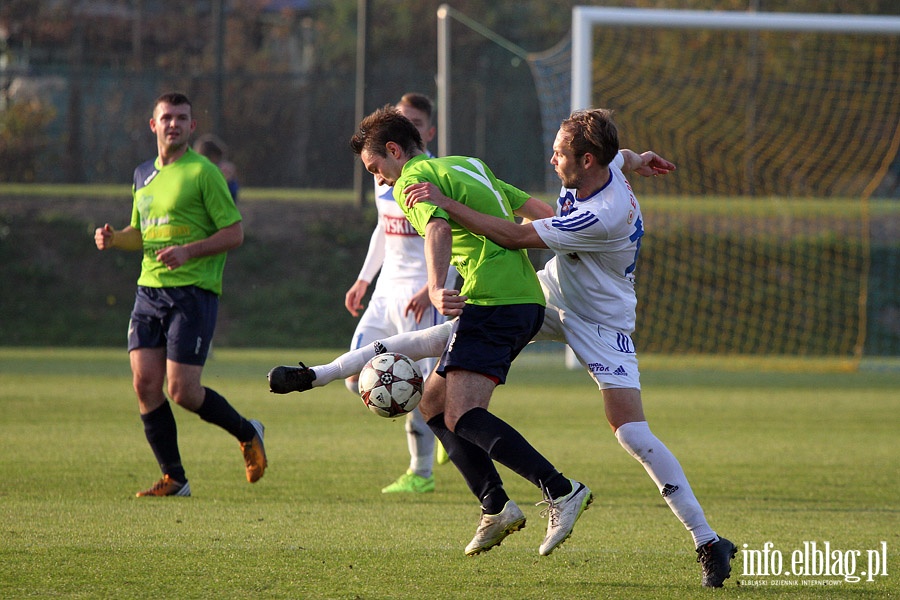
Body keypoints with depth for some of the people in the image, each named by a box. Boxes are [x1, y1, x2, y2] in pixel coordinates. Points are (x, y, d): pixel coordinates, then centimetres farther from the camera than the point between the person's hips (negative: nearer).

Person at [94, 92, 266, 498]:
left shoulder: (202, 172, -6)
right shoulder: (144, 175, 15)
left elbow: (234, 233, -7)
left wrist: (188, 251, -20)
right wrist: (113, 238, 6)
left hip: (193, 292, -6)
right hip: (149, 291, 6)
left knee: (181, 390, -10)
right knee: (145, 384, -4)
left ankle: (247, 433, 17)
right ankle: (173, 479, 6)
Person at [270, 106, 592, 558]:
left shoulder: (415, 179, -2)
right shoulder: (469, 166, 26)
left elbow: (439, 228, -24)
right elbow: (540, 212, 28)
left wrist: (436, 288, -39)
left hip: (492, 300, -10)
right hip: (526, 298, 10)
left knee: (462, 415, -19)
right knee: (433, 403, 14)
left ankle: (561, 491, -30)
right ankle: (495, 507, 5)